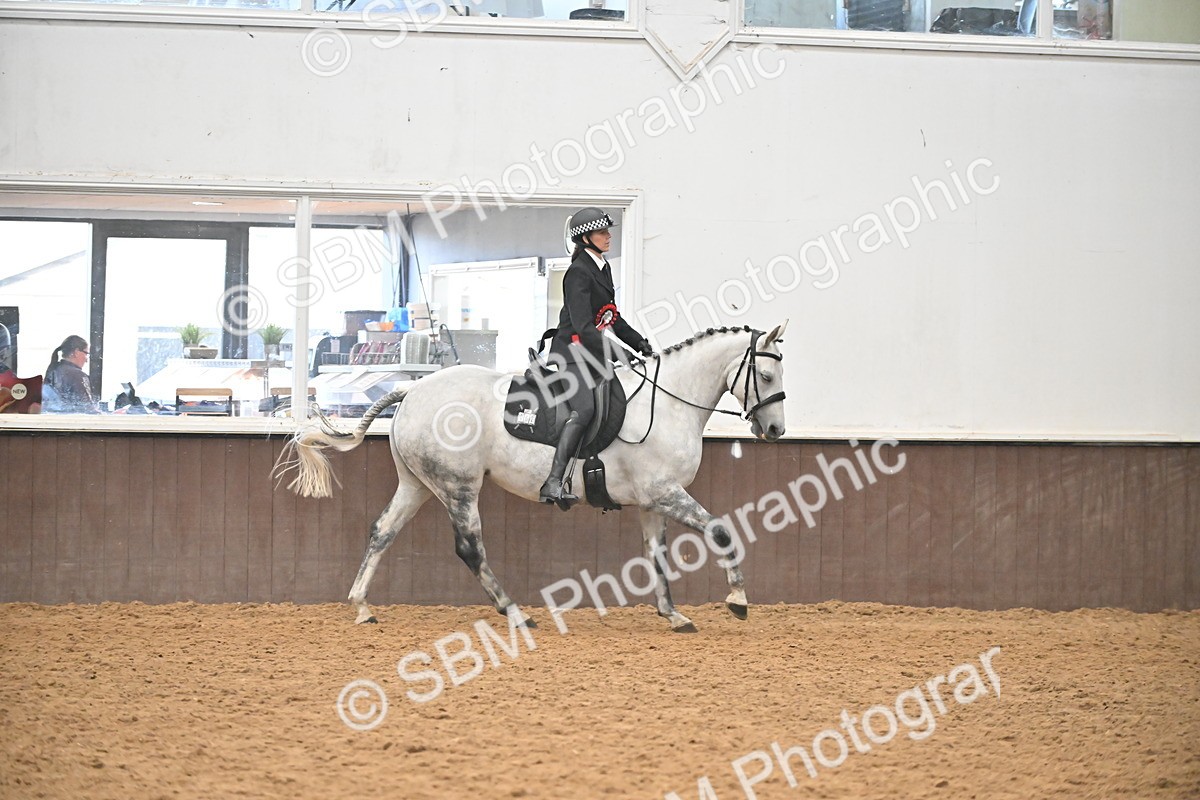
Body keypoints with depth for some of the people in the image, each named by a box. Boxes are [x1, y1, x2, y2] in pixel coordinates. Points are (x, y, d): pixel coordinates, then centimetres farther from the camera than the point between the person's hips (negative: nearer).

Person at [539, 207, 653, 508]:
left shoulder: (603, 269, 15)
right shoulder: (578, 273, -14)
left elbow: (612, 318, 26)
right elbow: (583, 326, -23)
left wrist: (639, 342, 19)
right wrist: (615, 354, -27)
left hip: (594, 358, 11)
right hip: (572, 354, -11)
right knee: (585, 408, -29)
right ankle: (553, 483, -37)